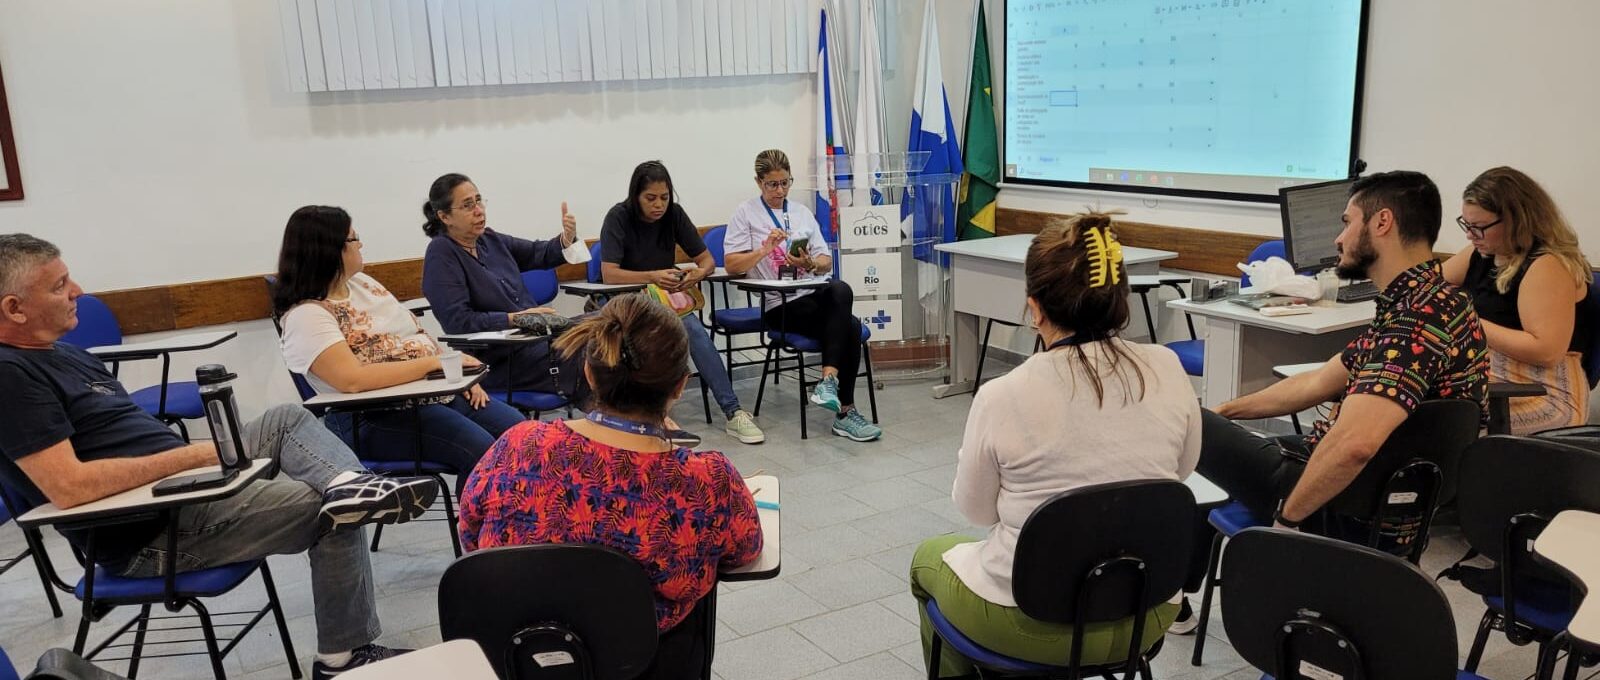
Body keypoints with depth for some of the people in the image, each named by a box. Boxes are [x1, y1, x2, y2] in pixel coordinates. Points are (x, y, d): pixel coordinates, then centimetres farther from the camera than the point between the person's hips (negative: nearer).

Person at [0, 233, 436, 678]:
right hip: (148, 533, -10)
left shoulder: (62, 353, 14)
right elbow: (68, 486, -27)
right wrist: (191, 456, -21)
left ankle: (349, 484, -25)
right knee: (334, 514, -13)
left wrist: (198, 457, 1)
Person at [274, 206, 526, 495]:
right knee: (482, 452, -28)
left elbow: (415, 337, 17)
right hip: (374, 419, -8)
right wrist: (437, 361, -23)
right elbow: (352, 379, -26)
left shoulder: (362, 282, 14)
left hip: (437, 390, 9)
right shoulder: (306, 316, -13)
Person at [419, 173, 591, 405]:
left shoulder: (489, 239, 11)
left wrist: (567, 238, -2)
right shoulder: (441, 253, -10)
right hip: (502, 362, -8)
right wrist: (515, 318, -21)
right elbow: (457, 321, -19)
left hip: (536, 336, 8)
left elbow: (541, 254, 20)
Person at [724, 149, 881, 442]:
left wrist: (810, 264, -8)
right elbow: (732, 265, -1)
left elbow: (827, 262, 15)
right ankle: (845, 411, -25)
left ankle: (828, 380, -40)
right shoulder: (745, 213, 9)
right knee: (849, 325, -29)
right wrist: (765, 249, -16)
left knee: (841, 289, -35)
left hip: (817, 292, 4)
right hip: (779, 304, -4)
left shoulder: (802, 212, 22)